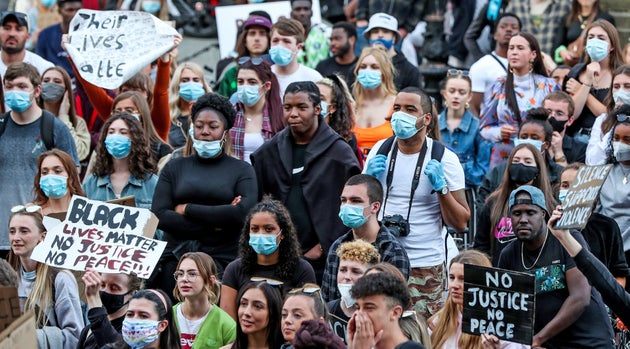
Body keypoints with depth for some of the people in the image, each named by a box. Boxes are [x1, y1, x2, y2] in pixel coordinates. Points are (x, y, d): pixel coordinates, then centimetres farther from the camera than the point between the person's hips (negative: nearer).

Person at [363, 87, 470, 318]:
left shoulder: (445, 159, -4)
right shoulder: (380, 151, 6)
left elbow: (460, 223, -5)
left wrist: (441, 187, -17)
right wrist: (369, 178, -4)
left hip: (425, 267, -3)